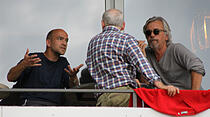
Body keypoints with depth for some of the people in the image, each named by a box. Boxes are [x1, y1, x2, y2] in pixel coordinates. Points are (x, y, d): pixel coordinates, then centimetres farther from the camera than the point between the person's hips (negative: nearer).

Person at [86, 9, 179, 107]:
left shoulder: (92, 42, 20)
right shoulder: (126, 39, 3)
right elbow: (141, 63, -12)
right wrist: (160, 85, -21)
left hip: (102, 98, 5)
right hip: (125, 94, -4)